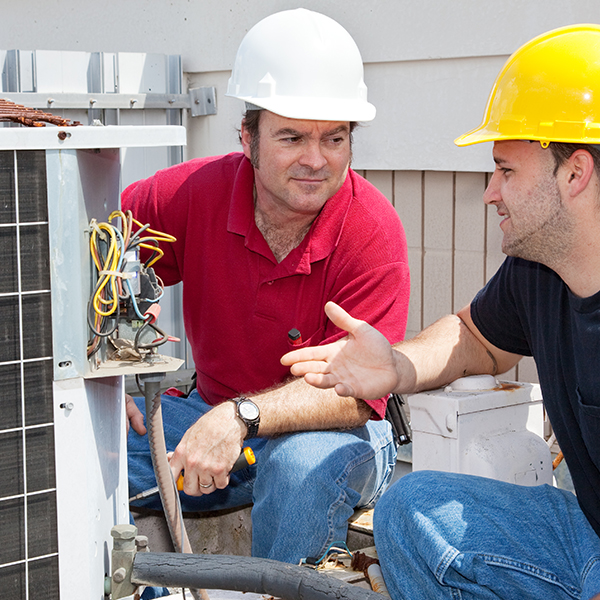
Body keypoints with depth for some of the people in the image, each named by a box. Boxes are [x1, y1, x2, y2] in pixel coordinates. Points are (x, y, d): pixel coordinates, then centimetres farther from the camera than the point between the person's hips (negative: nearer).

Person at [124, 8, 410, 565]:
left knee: (302, 461, -37)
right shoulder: (195, 191, -10)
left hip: (338, 434, -3)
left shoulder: (372, 231, -19)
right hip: (212, 417, 3)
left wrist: (242, 416, -37)